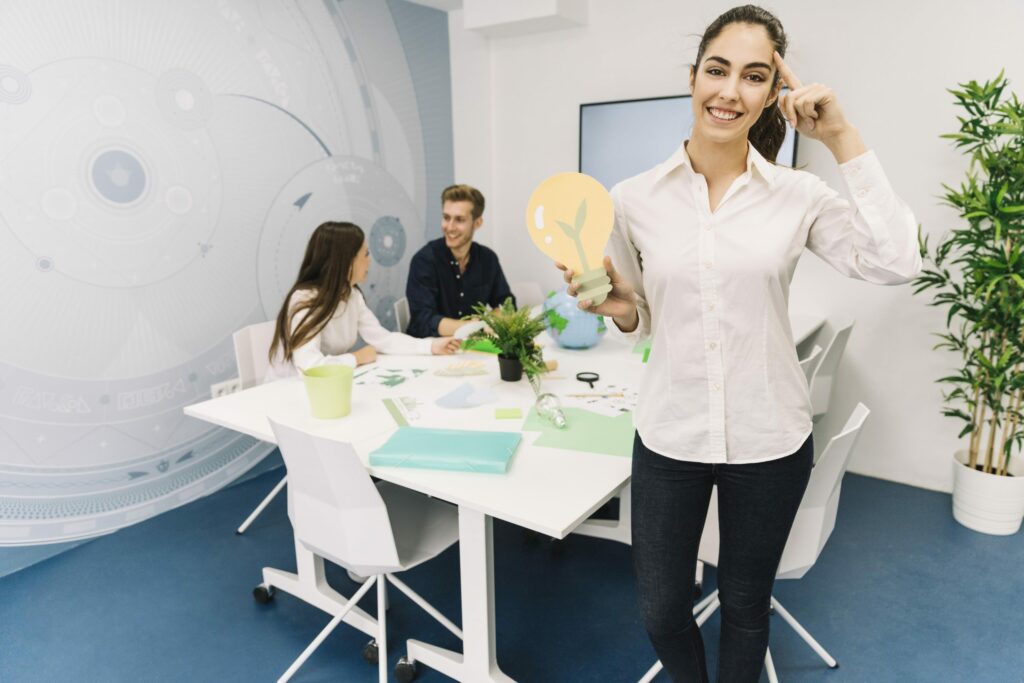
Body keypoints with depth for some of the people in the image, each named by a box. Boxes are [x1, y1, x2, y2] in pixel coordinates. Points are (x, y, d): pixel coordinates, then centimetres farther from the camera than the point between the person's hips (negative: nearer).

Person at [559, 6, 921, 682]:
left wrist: (843, 138, -17)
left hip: (769, 441, 0)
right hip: (669, 434, 1)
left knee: (745, 606, 20)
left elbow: (895, 262, -18)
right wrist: (617, 307, -16)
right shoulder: (635, 198, -4)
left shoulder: (797, 195, -5)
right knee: (661, 611, 14)